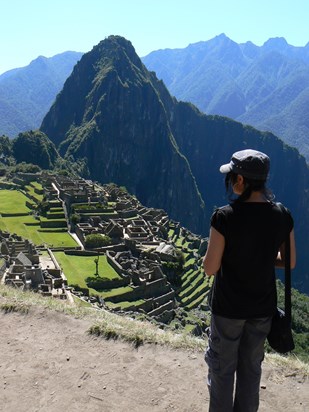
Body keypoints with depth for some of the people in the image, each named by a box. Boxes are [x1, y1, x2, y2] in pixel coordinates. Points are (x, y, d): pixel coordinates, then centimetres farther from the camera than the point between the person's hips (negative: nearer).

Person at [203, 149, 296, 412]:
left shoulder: (225, 217, -23)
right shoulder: (282, 216, -10)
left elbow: (210, 268, -17)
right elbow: (290, 262, 2)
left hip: (228, 307, -4)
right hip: (263, 308, 4)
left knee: (223, 368, 16)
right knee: (251, 368, 22)